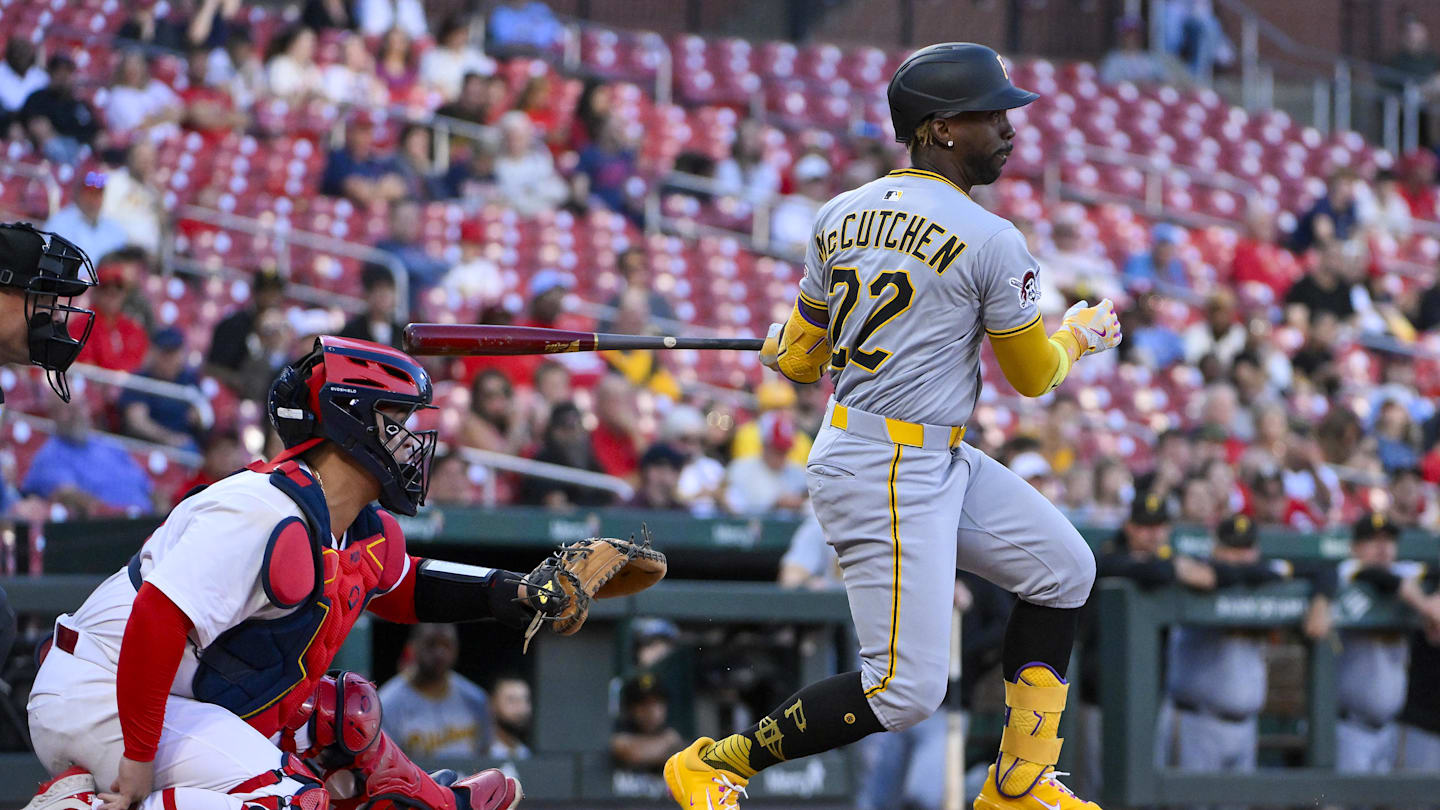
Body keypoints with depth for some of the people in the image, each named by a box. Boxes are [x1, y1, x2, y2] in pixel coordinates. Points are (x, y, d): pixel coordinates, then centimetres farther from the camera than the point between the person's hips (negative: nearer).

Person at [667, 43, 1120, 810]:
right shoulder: (991, 242, -15)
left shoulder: (838, 216, 6)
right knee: (905, 690, -8)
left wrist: (776, 343, 36)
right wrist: (1079, 334, 19)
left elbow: (799, 361, 12)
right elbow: (1033, 375, -3)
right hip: (891, 477, -9)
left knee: (1063, 570, 17)